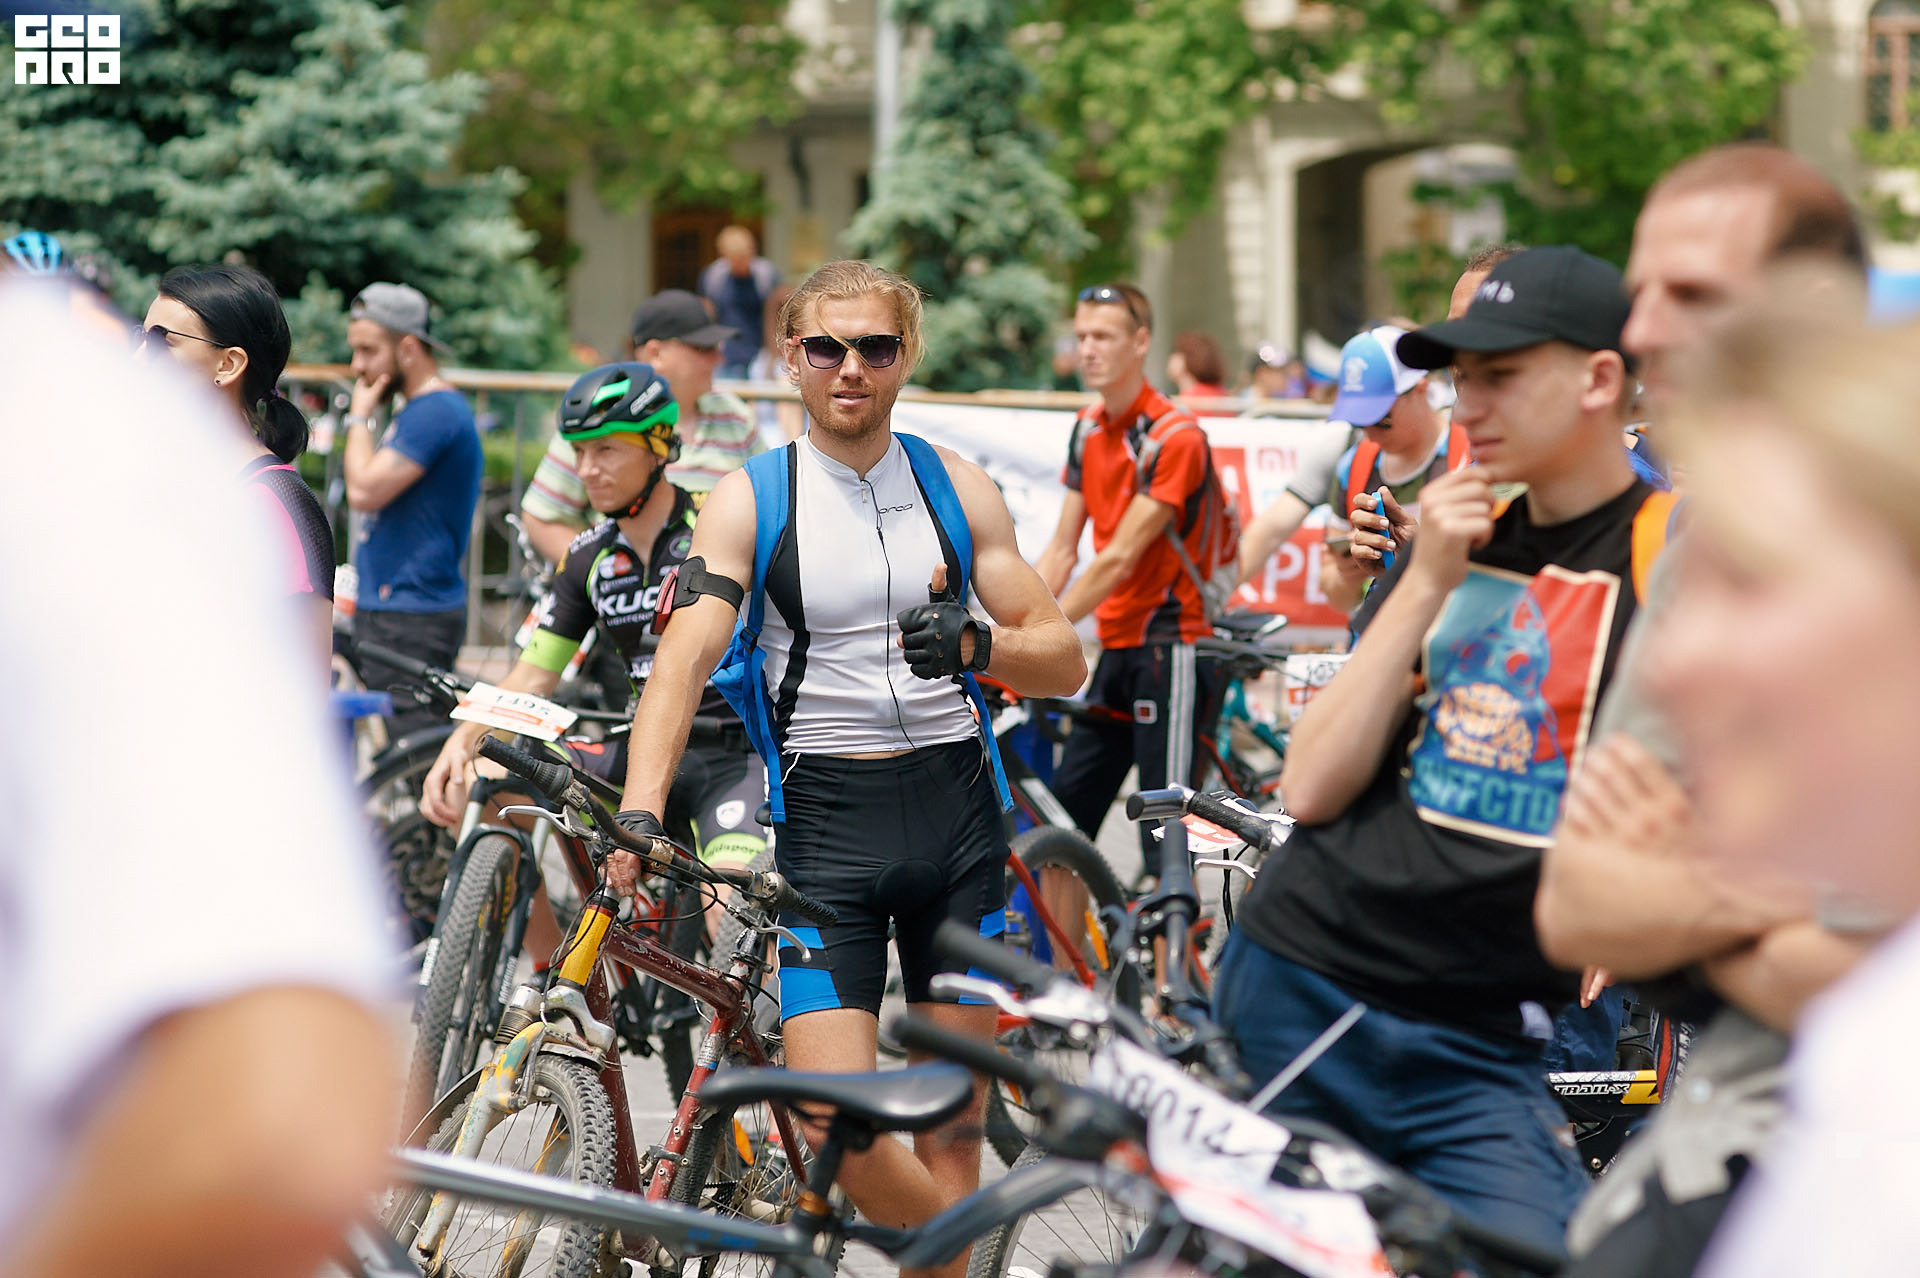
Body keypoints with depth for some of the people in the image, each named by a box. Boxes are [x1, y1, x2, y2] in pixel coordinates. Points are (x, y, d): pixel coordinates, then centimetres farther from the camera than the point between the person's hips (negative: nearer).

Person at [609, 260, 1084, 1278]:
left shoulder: (956, 488, 6)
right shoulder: (749, 499, -1)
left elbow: (1064, 661, 6)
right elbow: (683, 658, -13)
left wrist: (976, 642, -16)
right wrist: (638, 816, -28)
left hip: (956, 808, 2)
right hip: (824, 819, -2)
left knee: (953, 1119, 5)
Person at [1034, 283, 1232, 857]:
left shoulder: (1174, 437, -15)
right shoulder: (1087, 429, 9)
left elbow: (1118, 559, -19)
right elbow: (1062, 551, 10)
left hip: (1170, 647, -8)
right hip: (1116, 649, 8)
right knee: (1062, 814, 6)